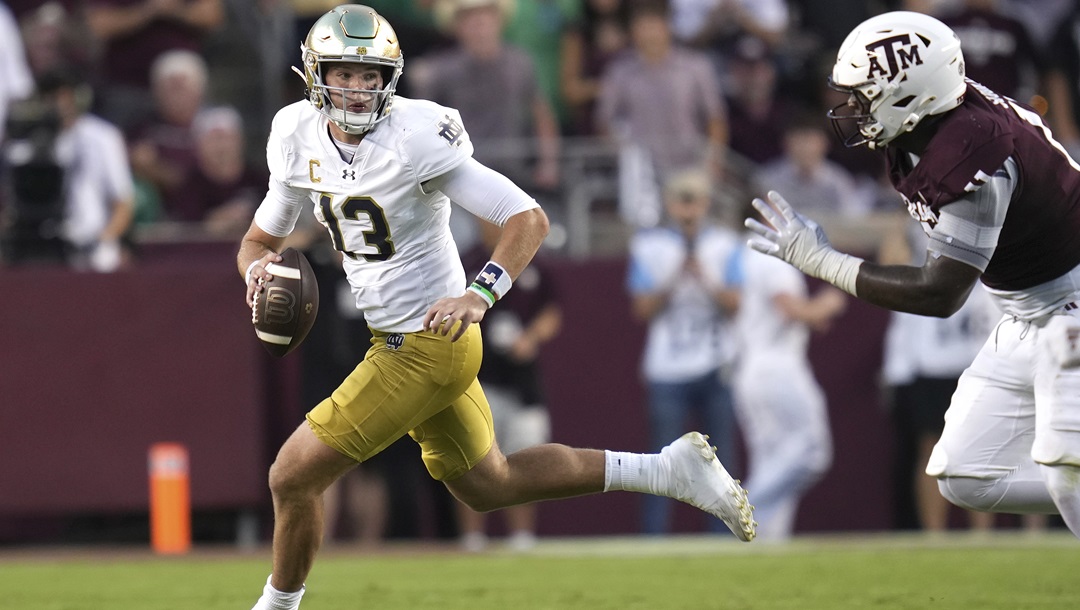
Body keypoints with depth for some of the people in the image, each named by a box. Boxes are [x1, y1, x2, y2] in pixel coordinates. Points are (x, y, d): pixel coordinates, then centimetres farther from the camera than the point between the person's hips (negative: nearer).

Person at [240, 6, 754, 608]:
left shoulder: (415, 139, -23)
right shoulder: (299, 137, -1)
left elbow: (528, 219, -23)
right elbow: (262, 236, 11)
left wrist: (480, 296, -37)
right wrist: (257, 265, -13)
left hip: (425, 347, -9)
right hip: (402, 339, 9)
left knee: (293, 477, -3)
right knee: (488, 485, 23)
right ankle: (668, 471, 26)